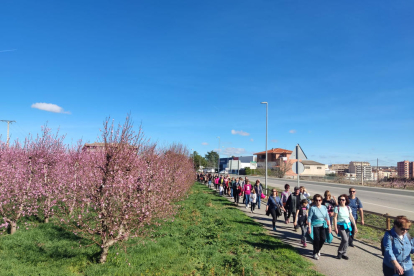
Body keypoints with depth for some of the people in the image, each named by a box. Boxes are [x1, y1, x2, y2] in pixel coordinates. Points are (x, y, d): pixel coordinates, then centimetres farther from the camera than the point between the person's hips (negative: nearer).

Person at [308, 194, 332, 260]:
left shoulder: (324, 207, 5)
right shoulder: (312, 208, -10)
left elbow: (327, 217, 12)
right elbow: (309, 218, -9)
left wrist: (329, 226, 9)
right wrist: (309, 227, -13)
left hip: (323, 226, 5)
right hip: (315, 226, -4)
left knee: (323, 239, -1)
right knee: (317, 239, -5)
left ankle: (318, 250, 28)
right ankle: (315, 253, 15)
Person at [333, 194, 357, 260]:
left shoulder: (348, 208, 5)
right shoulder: (337, 208, -6)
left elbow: (351, 217, 8)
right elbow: (335, 218, -7)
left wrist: (355, 226, 4)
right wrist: (335, 228, -11)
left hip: (348, 225, 4)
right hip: (340, 226, -4)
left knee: (347, 241, 4)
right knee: (345, 240, -16)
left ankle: (343, 254, 21)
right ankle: (340, 253, 4)